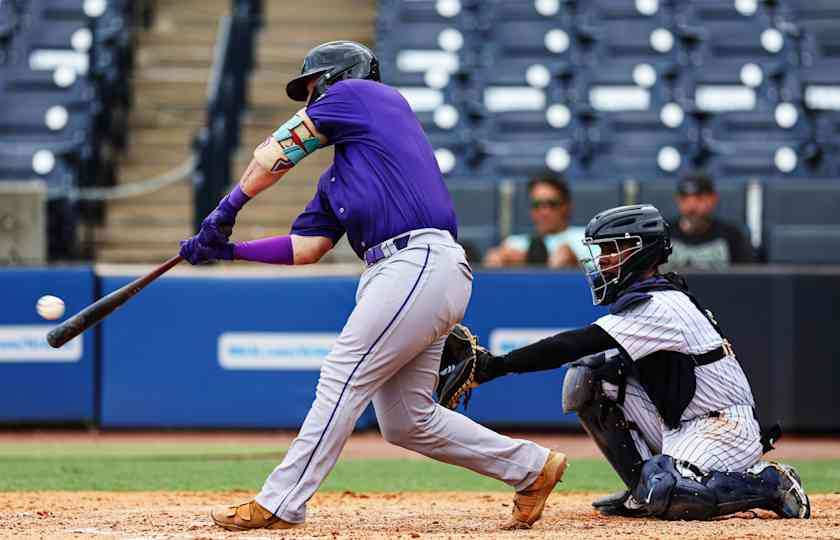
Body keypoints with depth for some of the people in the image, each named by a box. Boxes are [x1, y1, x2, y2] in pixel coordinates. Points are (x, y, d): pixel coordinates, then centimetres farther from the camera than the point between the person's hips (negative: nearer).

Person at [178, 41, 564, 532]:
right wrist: (227, 251, 18)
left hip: (420, 264, -9)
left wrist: (226, 212, 13)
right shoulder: (337, 177, 29)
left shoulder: (359, 93, 7)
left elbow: (271, 158, 6)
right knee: (407, 421, 8)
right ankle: (532, 467, 19)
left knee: (343, 377, -10)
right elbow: (305, 248, 24)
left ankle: (280, 504, -10)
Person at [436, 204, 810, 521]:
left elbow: (575, 345, -29)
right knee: (585, 377, -1)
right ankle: (647, 490, 5)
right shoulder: (647, 297, 12)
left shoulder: (660, 305, -20)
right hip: (681, 426, 10)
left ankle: (767, 483, -11)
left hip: (724, 428, -10)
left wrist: (492, 365, -34)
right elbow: (580, 350, 9)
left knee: (662, 497, -34)